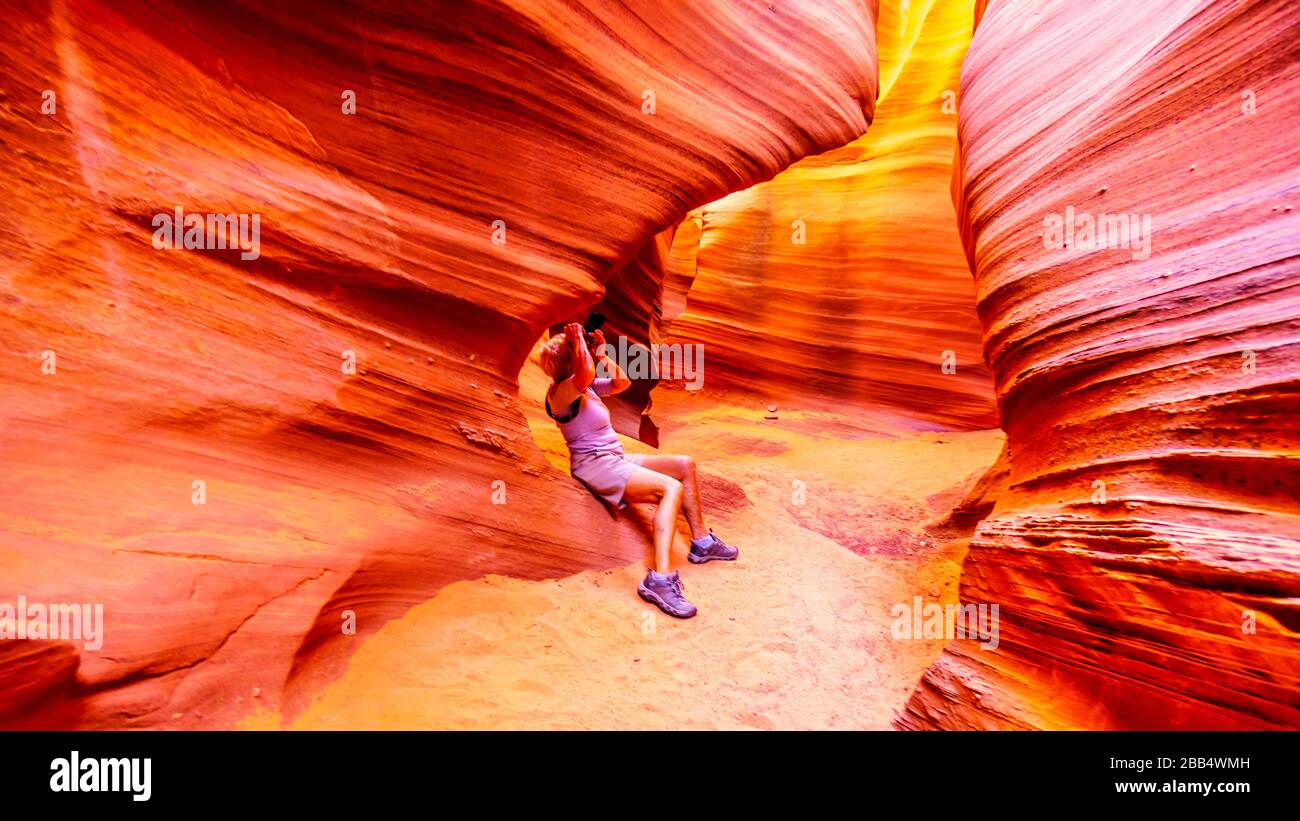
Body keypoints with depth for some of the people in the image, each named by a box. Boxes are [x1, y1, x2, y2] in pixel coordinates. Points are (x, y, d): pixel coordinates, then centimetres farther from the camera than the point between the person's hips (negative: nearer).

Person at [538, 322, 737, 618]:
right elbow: (586, 374, -36)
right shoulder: (560, 393, -15)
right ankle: (659, 579, -37)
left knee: (685, 465, 6)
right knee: (671, 488, -27)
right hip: (595, 465, -10)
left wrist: (602, 353, 12)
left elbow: (622, 382, 20)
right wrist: (578, 341, -21)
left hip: (615, 459, 10)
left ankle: (701, 541, 13)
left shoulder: (586, 387, 14)